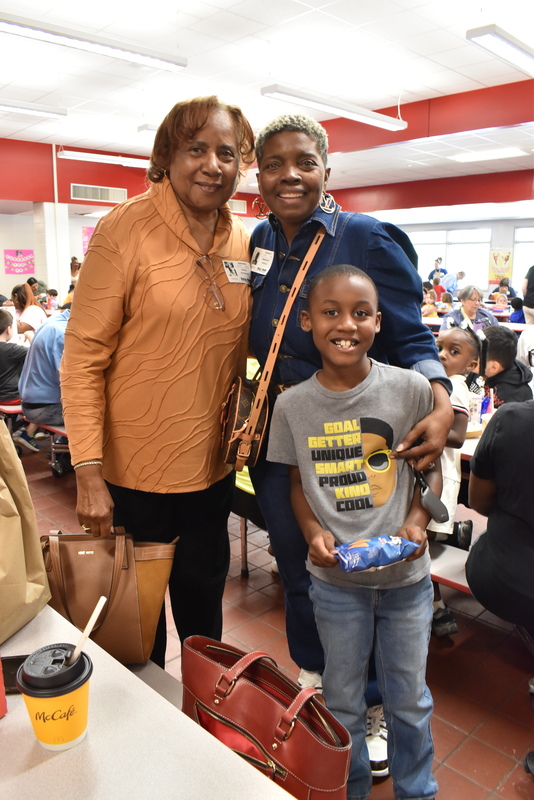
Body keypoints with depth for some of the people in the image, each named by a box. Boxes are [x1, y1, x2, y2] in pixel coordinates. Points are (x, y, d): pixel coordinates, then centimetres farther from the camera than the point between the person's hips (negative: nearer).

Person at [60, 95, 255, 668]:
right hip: (134, 472, -4)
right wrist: (88, 474, -18)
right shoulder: (125, 229, -13)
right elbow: (82, 358, -15)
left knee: (203, 601, 23)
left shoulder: (243, 243, 3)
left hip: (211, 468, 5)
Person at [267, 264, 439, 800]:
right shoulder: (293, 405, -8)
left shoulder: (410, 389, -11)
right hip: (335, 578, 1)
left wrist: (417, 521, -15)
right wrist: (313, 531, -12)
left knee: (408, 696, 20)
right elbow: (298, 481, 4)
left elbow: (431, 468, 0)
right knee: (341, 697, 21)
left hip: (405, 574, 0)